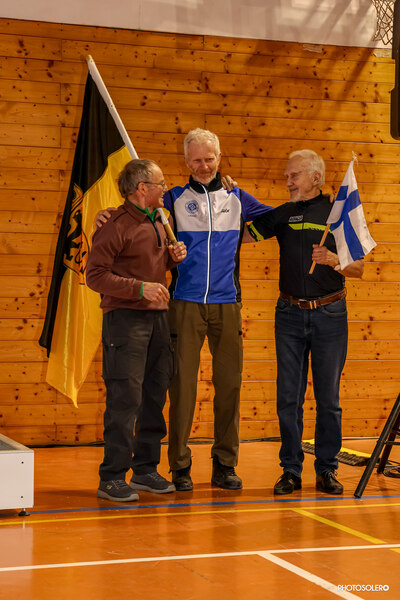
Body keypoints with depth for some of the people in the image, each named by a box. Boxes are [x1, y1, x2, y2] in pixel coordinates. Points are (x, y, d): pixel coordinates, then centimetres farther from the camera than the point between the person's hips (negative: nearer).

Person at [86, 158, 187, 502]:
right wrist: (140, 288, -20)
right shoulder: (117, 226, -10)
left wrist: (172, 257, 7)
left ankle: (146, 470, 19)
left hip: (158, 316, 8)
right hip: (125, 317, -8)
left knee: (154, 396, 10)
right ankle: (112, 478, -4)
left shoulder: (157, 222, 16)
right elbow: (95, 275, -13)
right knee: (125, 399, -10)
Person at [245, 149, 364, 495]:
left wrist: (333, 260, -16)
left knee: (328, 397, 3)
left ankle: (327, 470, 12)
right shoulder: (283, 214, 9)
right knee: (289, 397, 1)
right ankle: (291, 470, 9)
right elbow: (244, 232, 5)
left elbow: (359, 269, 1)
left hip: (330, 314, -2)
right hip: (290, 313, 2)